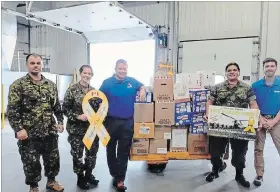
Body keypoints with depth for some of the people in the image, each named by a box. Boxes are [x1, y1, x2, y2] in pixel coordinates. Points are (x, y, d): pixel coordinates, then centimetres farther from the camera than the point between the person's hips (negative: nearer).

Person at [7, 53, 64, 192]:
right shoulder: (18, 85, -6)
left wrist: (60, 121, 5)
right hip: (29, 134, -4)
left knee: (53, 159, 14)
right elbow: (12, 110, -9)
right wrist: (18, 129, -16)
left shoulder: (51, 85, 8)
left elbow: (57, 106, 13)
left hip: (50, 132, 4)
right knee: (31, 163, 9)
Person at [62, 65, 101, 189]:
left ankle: (89, 174, 37)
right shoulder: (72, 90, -8)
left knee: (92, 153, 15)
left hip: (92, 128, 4)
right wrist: (77, 116, -20)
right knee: (77, 154, 9)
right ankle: (80, 178, 29)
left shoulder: (94, 91, 5)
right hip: (76, 129, -4)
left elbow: (99, 107, 12)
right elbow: (65, 108, -9)